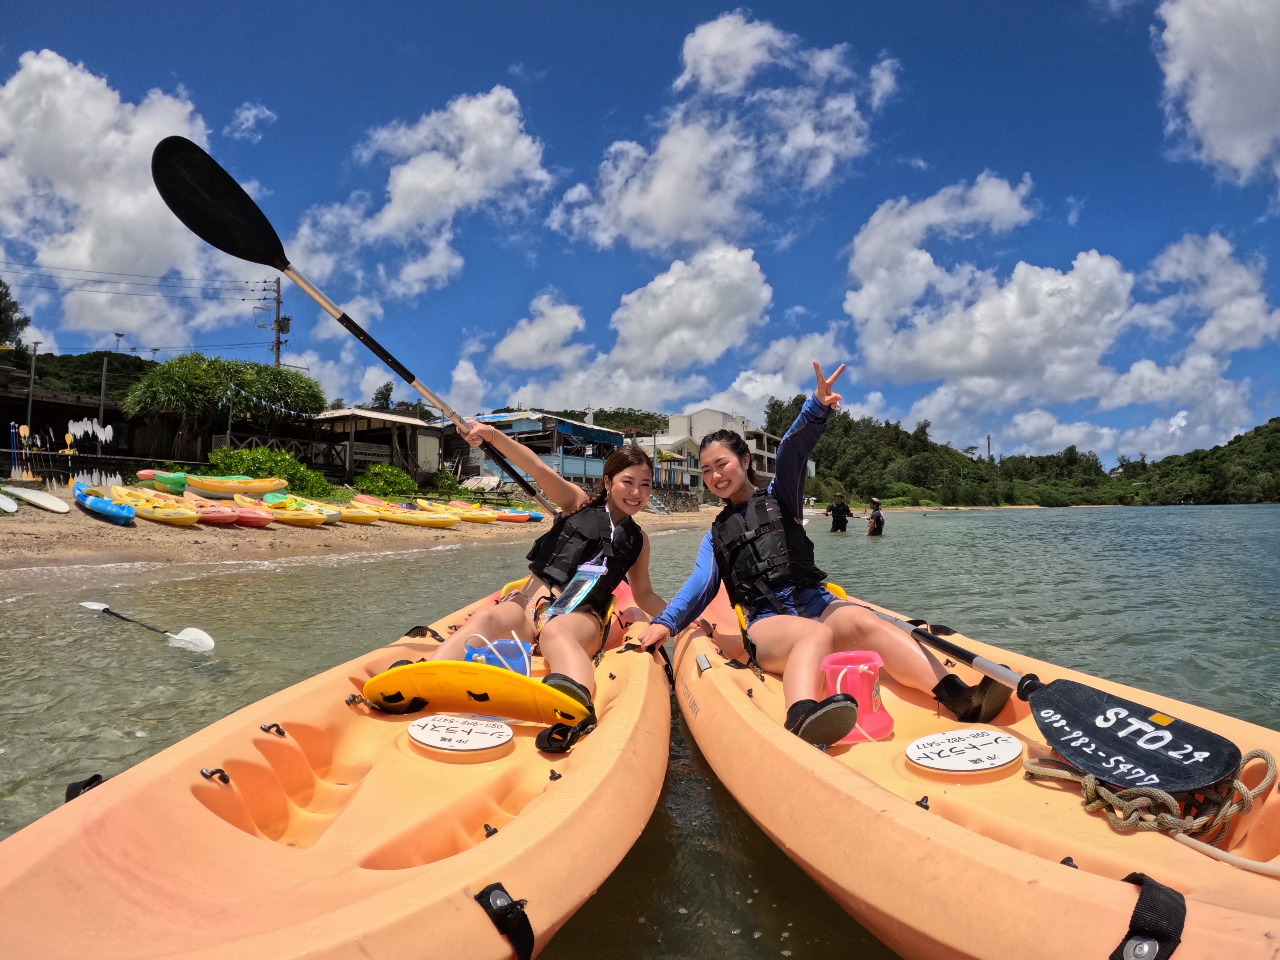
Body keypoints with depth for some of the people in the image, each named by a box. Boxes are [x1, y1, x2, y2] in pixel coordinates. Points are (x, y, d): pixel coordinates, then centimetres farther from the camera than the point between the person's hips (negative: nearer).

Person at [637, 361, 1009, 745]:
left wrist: (816, 407, -21)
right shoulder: (717, 536, 23)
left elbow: (792, 452, -2)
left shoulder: (779, 498, 18)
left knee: (865, 622, -31)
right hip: (767, 624, -2)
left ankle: (960, 698, -47)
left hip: (817, 604, 2)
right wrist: (666, 622, -11)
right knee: (815, 634, -37)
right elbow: (700, 586, 8)